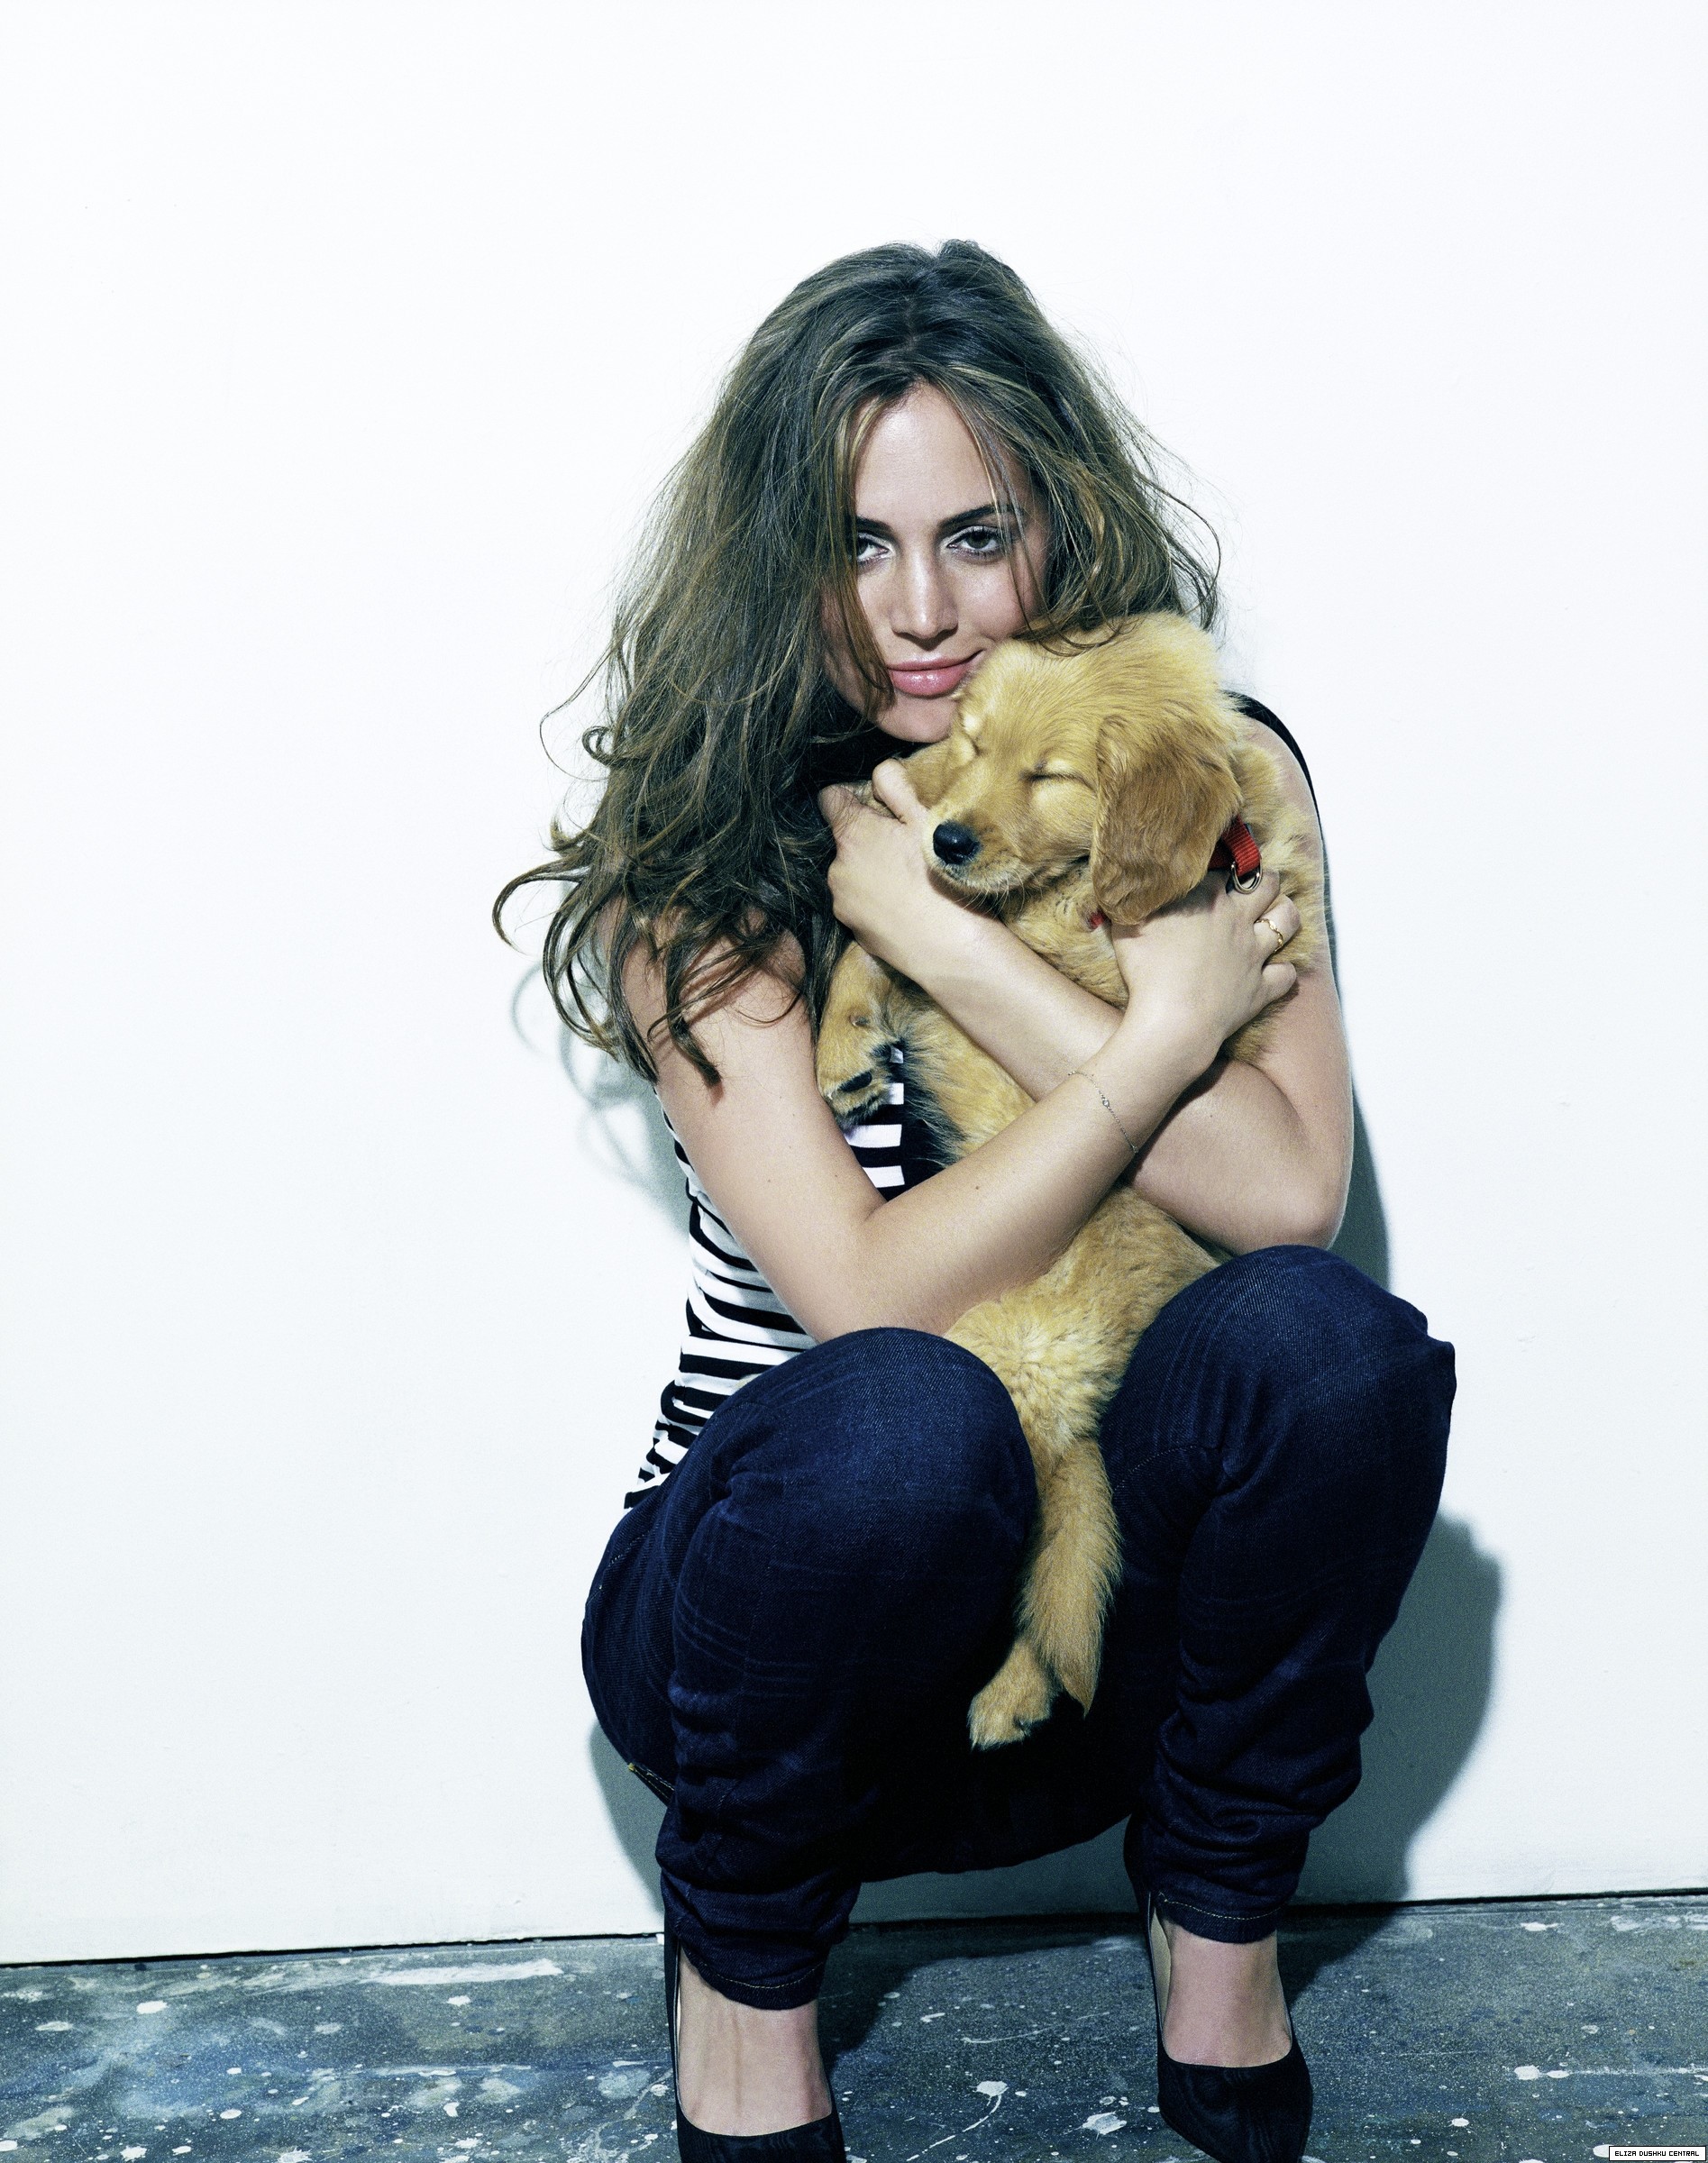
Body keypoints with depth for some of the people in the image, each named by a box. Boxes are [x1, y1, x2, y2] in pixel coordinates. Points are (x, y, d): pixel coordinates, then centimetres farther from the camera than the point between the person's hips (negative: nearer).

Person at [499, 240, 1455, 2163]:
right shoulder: (709, 851, -11)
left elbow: (1287, 1192, -18)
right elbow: (869, 1295, -21)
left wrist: (947, 934, -21)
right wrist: (1164, 1021, -19)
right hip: (791, 1586, -2)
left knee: (1318, 1335, -27)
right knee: (902, 1419, -35)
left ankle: (1214, 1914, -1)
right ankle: (742, 1964, -3)